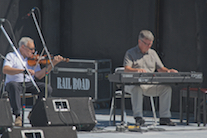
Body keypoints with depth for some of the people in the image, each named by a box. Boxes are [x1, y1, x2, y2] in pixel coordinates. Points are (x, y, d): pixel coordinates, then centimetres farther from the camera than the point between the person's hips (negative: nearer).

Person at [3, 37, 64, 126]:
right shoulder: (11, 56, 3)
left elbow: (38, 75, 3)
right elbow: (5, 70, -17)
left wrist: (53, 64, -5)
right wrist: (23, 70, -30)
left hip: (28, 84, 4)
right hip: (14, 82, -4)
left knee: (47, 88, -19)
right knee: (13, 86, -41)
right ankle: (17, 116, -36)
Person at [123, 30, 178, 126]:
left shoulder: (152, 53, 20)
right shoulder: (130, 53, 3)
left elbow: (160, 68, 17)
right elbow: (126, 69, -13)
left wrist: (168, 71, -7)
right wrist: (137, 70, -34)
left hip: (150, 85, 5)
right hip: (133, 83, -5)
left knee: (166, 88, -19)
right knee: (136, 89, -40)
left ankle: (164, 118, -17)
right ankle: (138, 117, -37)